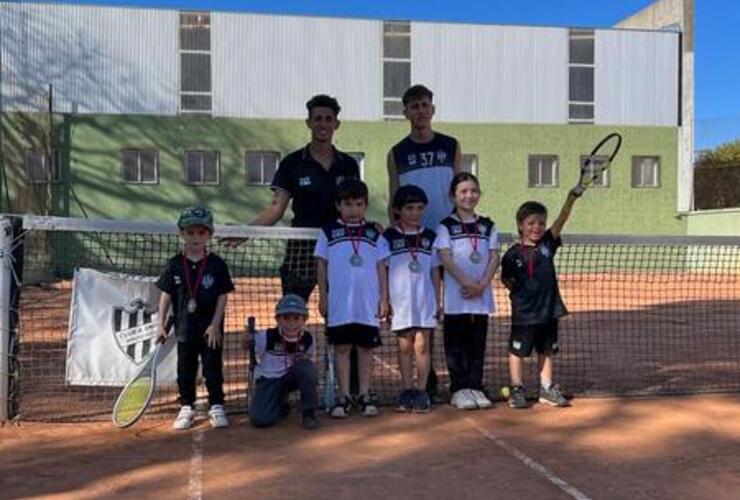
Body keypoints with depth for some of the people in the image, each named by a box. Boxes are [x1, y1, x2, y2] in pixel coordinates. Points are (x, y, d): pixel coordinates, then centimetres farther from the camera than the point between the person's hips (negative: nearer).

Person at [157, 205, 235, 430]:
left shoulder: (217, 264, -6)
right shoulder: (175, 265, -2)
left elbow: (222, 296, -5)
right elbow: (166, 295, 2)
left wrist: (215, 324, -10)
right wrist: (161, 324, -2)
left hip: (210, 329, -2)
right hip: (184, 328, 2)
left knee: (213, 368, 6)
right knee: (185, 370, 12)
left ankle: (216, 407, 20)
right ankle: (187, 407, 26)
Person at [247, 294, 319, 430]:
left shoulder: (307, 339, -10)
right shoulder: (266, 337, -17)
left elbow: (311, 361, 3)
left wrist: (306, 360, -19)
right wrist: (248, 341, -36)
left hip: (293, 377, 1)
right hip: (269, 380, -1)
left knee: (306, 367, -32)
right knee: (260, 419, -21)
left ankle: (308, 413, -12)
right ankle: (281, 406, 18)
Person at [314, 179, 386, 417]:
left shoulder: (374, 233, 7)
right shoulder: (329, 231, 4)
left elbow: (380, 267, 8)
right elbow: (322, 265, 6)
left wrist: (383, 298, 4)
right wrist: (322, 296, 3)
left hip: (368, 303, 1)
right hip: (339, 304, -1)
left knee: (366, 348, 7)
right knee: (341, 348, 4)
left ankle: (364, 395, 17)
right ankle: (344, 397, 12)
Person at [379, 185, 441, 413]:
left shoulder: (429, 236, 9)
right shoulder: (389, 237, 2)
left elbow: (435, 271, 12)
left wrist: (438, 300, 9)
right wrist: (384, 299, -3)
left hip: (425, 299, 1)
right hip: (400, 300, -1)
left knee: (422, 345, 0)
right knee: (404, 346, 5)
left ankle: (421, 391, 9)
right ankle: (407, 391, 15)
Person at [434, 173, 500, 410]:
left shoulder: (487, 226, 10)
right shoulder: (446, 226, 0)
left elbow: (494, 258, 5)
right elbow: (446, 259, -9)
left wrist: (481, 285, -10)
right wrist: (467, 283, -18)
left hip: (482, 296, 3)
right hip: (456, 297, -3)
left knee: (478, 343, 9)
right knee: (456, 343, 2)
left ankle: (475, 386, 18)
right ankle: (459, 389, 10)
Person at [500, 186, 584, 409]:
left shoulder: (547, 244, 2)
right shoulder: (513, 254, -7)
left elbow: (560, 220, -11)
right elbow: (506, 279, 6)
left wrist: (572, 198, -23)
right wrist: (518, 290, -8)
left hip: (548, 309, 4)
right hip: (524, 313, -4)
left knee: (546, 351, 14)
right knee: (518, 351, 6)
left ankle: (547, 388, 27)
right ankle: (516, 389, 18)